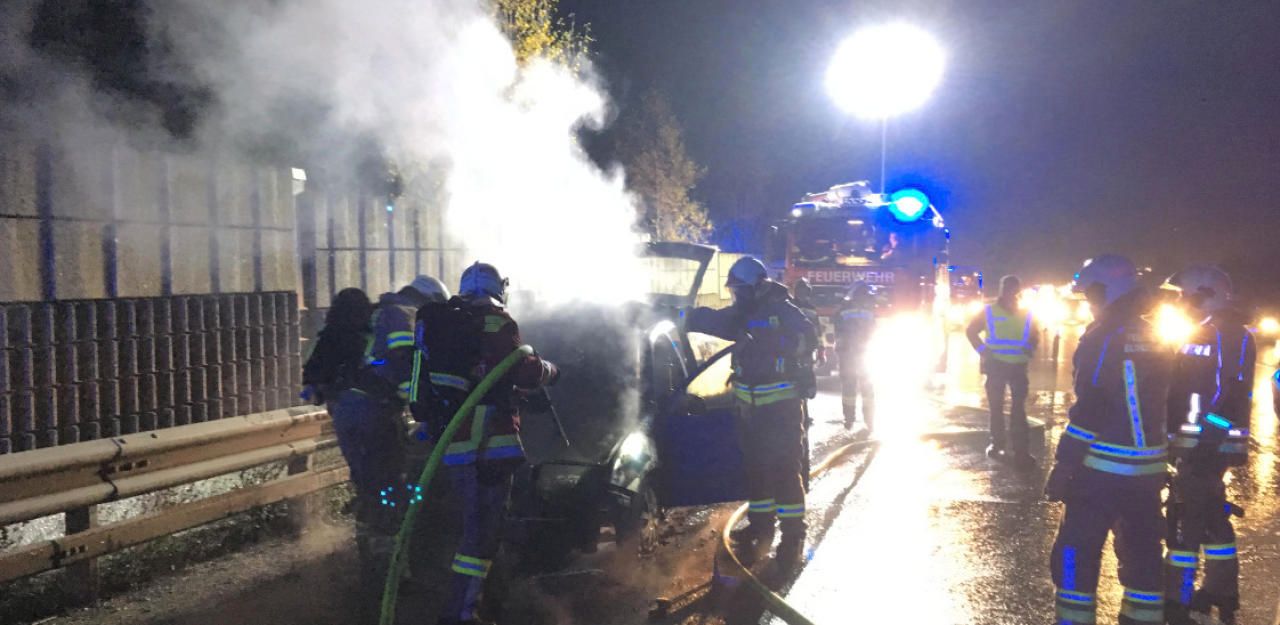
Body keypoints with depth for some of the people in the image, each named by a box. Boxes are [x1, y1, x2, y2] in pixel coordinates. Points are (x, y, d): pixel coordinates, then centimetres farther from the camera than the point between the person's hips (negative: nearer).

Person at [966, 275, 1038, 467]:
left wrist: (1029, 349, -3)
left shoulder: (1025, 313, 7)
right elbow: (971, 331, 6)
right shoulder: (989, 311, 1)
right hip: (996, 365, -1)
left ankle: (1020, 449, -3)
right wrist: (982, 350, -6)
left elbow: (1035, 336, 18)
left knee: (1019, 407, -2)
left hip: (1019, 365, 1)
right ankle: (998, 444, 17)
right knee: (996, 406, 7)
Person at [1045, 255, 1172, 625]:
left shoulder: (1103, 336, -12)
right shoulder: (1156, 341, 10)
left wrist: (1064, 465, -14)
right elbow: (1166, 407, 15)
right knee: (1142, 553, 16)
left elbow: (1089, 409, -17)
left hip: (1105, 468, -7)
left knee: (1076, 554, 0)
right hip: (1148, 469, 7)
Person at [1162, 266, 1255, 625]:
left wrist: (1195, 445, -23)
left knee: (1185, 519, -5)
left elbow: (1211, 394, -23)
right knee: (1213, 516, 19)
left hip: (1205, 445, -10)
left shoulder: (1214, 334, -16)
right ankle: (1222, 594, 30)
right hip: (1221, 443, 10)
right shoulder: (1235, 333, 15)